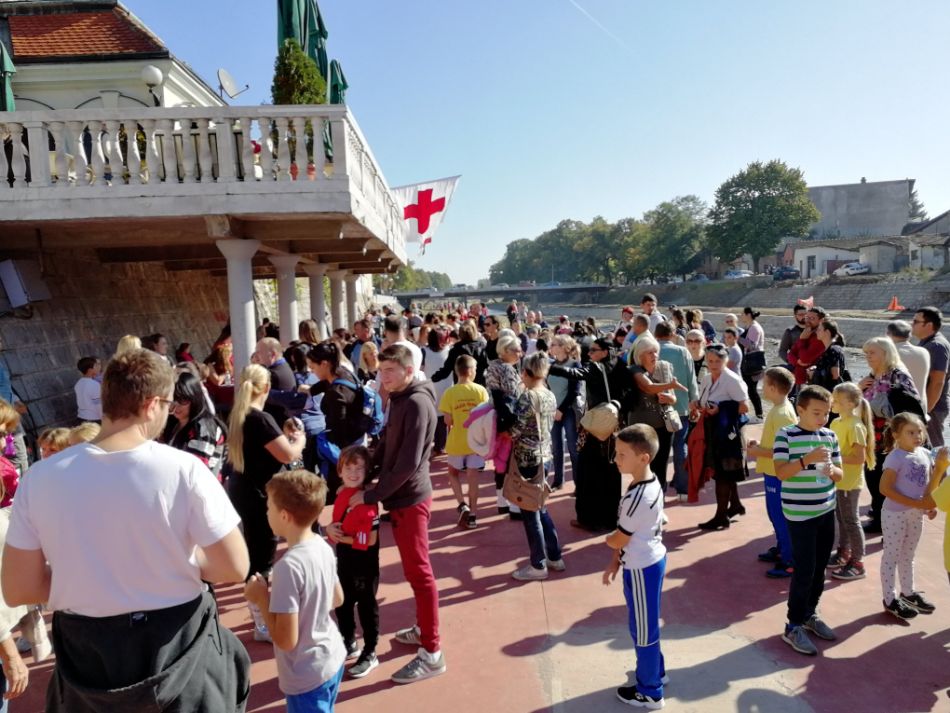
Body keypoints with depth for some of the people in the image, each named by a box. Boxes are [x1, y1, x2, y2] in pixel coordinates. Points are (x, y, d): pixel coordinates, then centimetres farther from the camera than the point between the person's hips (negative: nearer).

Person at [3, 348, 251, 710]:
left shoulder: (40, 479, -11)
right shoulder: (183, 470, -21)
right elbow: (234, 568, -16)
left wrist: (85, 575, 8)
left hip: (87, 657, 3)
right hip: (177, 646, -3)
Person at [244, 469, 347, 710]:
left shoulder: (288, 566, -28)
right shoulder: (324, 547, -5)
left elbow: (286, 640, -23)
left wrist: (262, 598, -12)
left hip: (307, 677, -7)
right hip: (332, 660, 7)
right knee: (323, 708, 27)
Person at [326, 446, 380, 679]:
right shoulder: (342, 495, 1)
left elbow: (369, 539, -26)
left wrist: (341, 537, -17)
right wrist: (330, 529, -8)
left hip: (364, 565, -8)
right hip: (344, 562, 8)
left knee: (366, 607, 9)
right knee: (342, 605, 21)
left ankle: (370, 654, 26)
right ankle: (349, 645, 43)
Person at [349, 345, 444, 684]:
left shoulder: (417, 403, -20)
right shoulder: (400, 399, 11)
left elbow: (408, 464, -24)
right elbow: (386, 446, 16)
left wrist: (371, 495, -18)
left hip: (410, 499, -9)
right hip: (400, 497, 9)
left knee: (419, 572, -1)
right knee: (414, 569, 19)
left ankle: (432, 653, 9)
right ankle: (423, 628, 35)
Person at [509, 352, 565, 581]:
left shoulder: (527, 396, -19)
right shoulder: (551, 396, 6)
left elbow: (516, 431, -20)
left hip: (527, 459, -8)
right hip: (545, 457, 8)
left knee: (529, 513, 5)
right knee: (540, 509, 21)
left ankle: (538, 566, 16)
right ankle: (555, 557, 30)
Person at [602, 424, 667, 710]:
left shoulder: (637, 497, -30)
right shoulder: (652, 483, -1)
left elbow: (618, 540, -19)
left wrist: (606, 538, 3)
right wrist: (615, 562, 7)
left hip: (641, 568, -9)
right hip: (652, 560, 9)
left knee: (642, 629, 9)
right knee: (647, 624, 25)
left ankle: (649, 692, 26)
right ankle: (656, 672, 44)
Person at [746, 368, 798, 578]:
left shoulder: (782, 414, -24)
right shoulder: (780, 408, 6)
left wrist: (758, 451, -18)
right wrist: (759, 444, 7)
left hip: (778, 474, -10)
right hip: (773, 472, 10)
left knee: (781, 517, 1)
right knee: (775, 514, 22)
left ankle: (790, 562, 12)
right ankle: (781, 549, 37)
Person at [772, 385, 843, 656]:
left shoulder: (830, 436, 5)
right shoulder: (786, 435, -12)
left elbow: (840, 474, 9)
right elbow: (781, 472, -19)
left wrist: (832, 470, -13)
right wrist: (807, 459, -29)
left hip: (827, 511, 6)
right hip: (800, 515, -6)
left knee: (819, 569, 16)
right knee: (804, 571, -2)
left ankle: (810, 615, 34)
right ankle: (793, 627, 11)